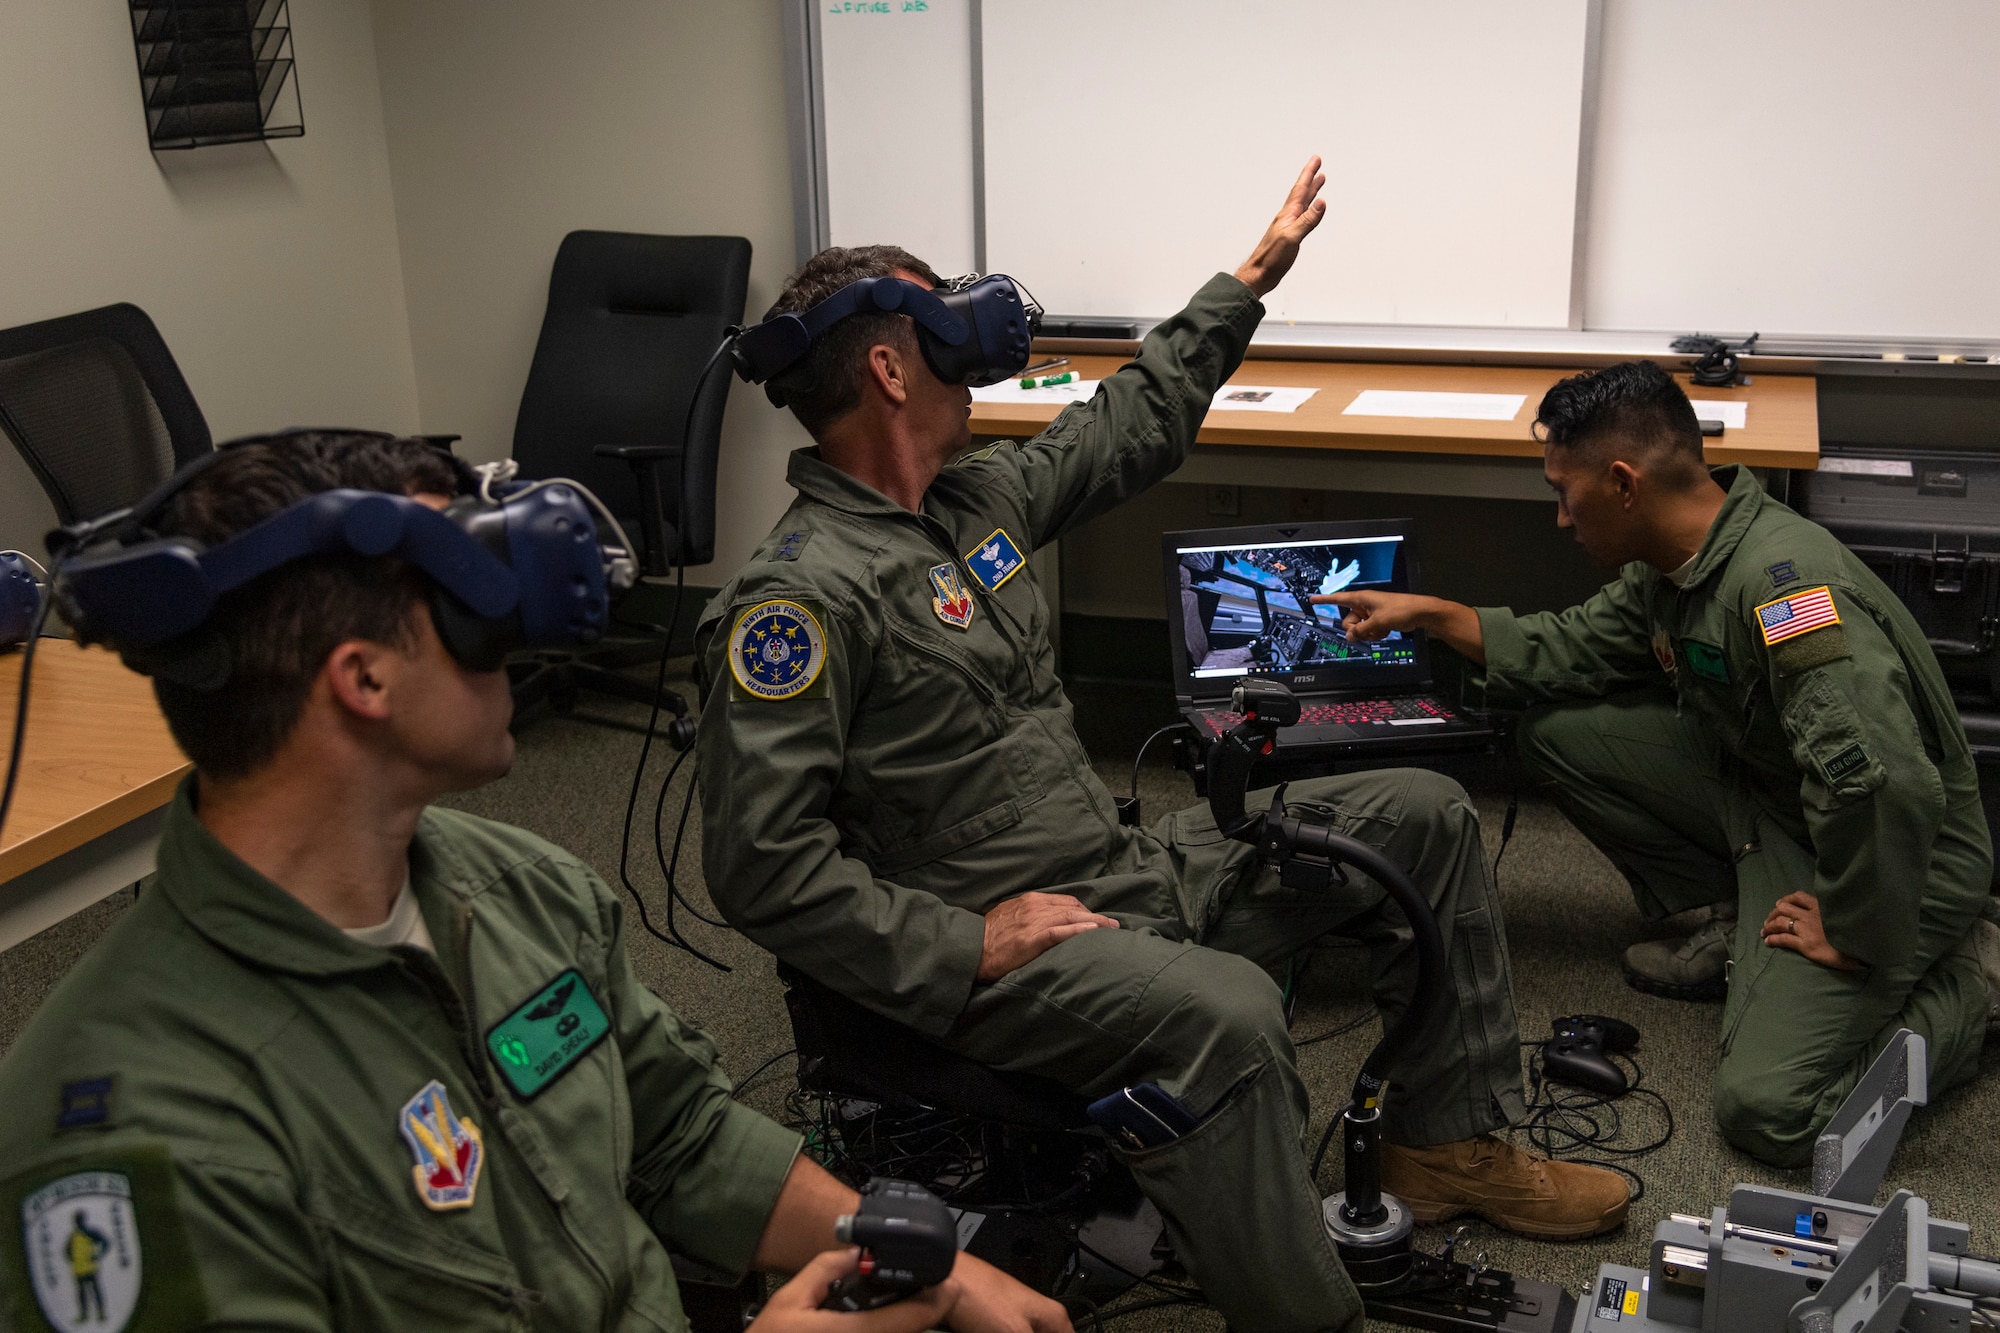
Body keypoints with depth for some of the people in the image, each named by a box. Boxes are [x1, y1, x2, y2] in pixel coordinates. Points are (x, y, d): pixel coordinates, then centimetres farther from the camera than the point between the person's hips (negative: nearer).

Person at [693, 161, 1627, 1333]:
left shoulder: (976, 496, 9)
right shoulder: (800, 595, -19)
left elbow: (1128, 430, 26)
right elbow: (761, 861, -23)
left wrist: (1251, 281, 31)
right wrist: (966, 949, -24)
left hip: (1127, 872, 10)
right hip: (995, 944, -9)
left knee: (1421, 816, 11)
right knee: (1226, 1014, -39)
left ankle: (1450, 1146, 21)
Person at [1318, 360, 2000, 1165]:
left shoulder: (1783, 582, -32)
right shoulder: (1669, 568, -1)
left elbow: (1884, 784, -38)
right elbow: (1569, 651, 15)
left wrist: (1852, 939, -25)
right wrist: (1428, 613, 11)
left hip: (1894, 857, -8)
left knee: (1765, 1111, -20)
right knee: (1559, 729, 0)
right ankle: (1737, 926, 10)